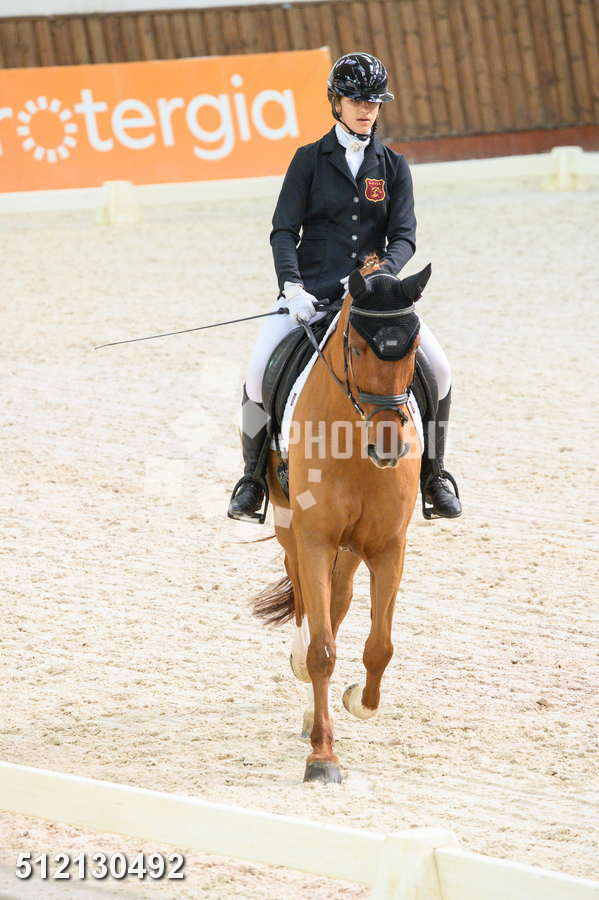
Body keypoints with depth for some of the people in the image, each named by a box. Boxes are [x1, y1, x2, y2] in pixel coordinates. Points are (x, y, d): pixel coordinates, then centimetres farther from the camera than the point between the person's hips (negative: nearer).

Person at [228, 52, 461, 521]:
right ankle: (253, 475, 0)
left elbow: (404, 236, 1)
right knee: (258, 373, -22)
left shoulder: (393, 166, 9)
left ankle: (432, 475, 3)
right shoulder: (310, 160, 4)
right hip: (311, 289, -1)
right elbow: (284, 231, -1)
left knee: (438, 367, -16)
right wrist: (292, 287, -17)